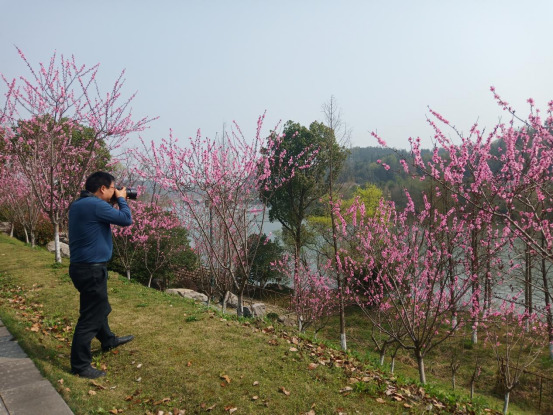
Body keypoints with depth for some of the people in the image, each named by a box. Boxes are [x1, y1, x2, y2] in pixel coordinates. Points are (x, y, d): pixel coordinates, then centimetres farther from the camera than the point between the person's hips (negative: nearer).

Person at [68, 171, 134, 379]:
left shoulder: (78, 204, 9)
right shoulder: (96, 205, -22)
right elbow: (126, 220, -18)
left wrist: (112, 204, 10)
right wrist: (121, 199, -3)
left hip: (81, 266, 10)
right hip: (92, 269, -10)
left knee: (99, 308, 27)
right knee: (90, 317, 0)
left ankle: (108, 340, 48)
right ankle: (80, 365, 11)